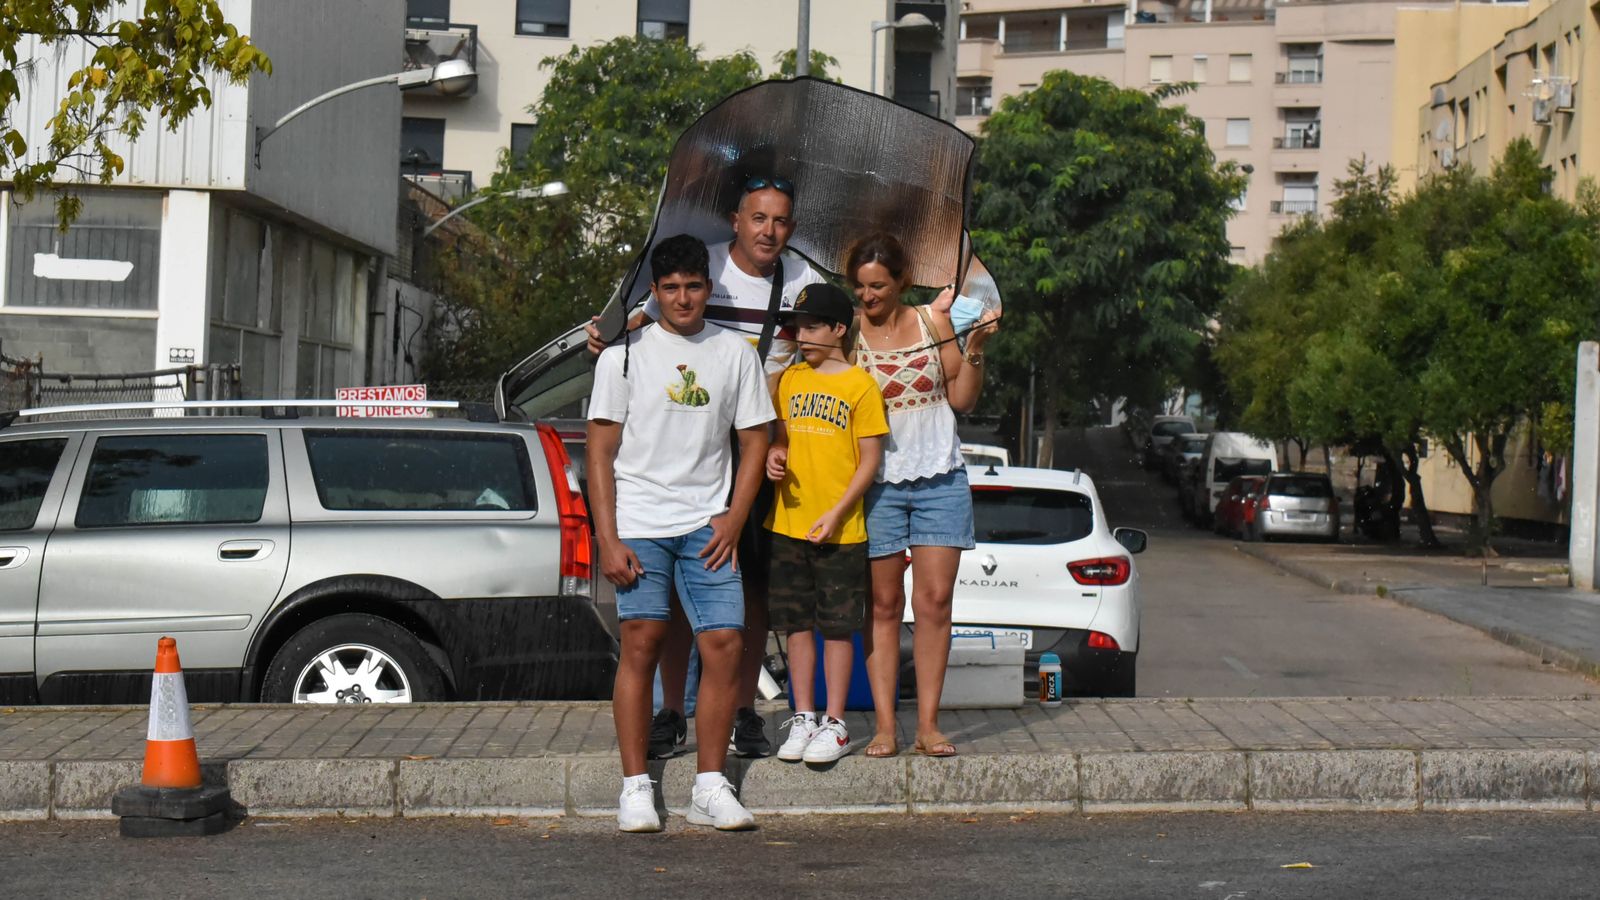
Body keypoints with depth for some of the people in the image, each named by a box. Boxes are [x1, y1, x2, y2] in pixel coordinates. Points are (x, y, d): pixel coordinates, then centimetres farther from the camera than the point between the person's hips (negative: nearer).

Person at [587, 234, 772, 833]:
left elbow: (755, 440, 12)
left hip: (707, 525, 2)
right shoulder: (625, 355, 4)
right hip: (639, 521, -2)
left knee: (724, 644, -6)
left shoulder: (734, 352, 10)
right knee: (641, 643, -7)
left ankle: (710, 788, 3)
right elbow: (600, 452, 1)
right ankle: (635, 788, 0)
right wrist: (608, 540, -7)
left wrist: (734, 518, -2)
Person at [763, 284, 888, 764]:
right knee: (797, 623, 8)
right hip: (787, 523, 5)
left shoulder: (860, 385, -5)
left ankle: (835, 724, 8)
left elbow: (871, 458, -6)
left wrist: (837, 512, -13)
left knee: (837, 626, 1)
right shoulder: (790, 378, 10)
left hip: (840, 528, -5)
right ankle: (803, 718, 16)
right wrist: (773, 455, -3)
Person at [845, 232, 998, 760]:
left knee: (935, 600, -1)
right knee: (884, 604, 1)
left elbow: (962, 399, 7)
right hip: (878, 482, -1)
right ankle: (884, 725, 4)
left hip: (940, 479, 1)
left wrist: (974, 347, -5)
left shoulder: (932, 321, 5)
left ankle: (928, 725, 4)